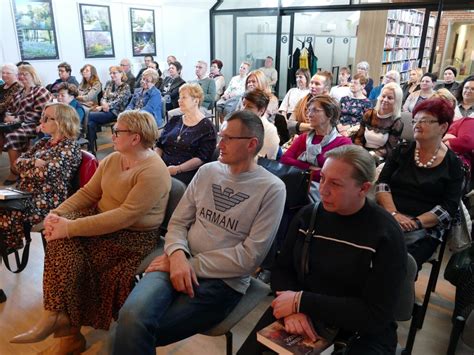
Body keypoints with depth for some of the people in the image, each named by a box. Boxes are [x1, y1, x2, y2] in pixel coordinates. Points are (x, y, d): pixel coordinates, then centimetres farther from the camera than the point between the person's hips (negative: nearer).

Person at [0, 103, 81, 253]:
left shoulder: (70, 147, -10)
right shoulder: (44, 142, 17)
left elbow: (45, 173, -19)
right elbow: (19, 161, 12)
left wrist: (25, 169, -1)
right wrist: (34, 162, -7)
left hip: (46, 202, -8)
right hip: (27, 195, 8)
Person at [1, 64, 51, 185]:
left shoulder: (41, 91, -4)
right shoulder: (19, 93, 23)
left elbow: (38, 114, -15)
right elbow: (11, 109, 27)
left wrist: (17, 119, -18)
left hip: (33, 125, -8)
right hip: (17, 124, 8)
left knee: (12, 135, -31)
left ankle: (15, 172, -21)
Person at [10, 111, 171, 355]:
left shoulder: (153, 172, -21)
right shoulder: (112, 160, 7)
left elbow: (124, 217, -28)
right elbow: (87, 193, 7)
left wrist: (70, 227, -27)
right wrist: (57, 213, -11)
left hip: (133, 237, -7)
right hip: (101, 221, 7)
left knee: (66, 240, -22)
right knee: (61, 240, -19)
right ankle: (60, 320, -10)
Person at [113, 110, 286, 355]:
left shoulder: (272, 189, -6)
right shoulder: (207, 171, 10)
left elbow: (250, 257, -10)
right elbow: (178, 222, 9)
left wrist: (192, 264, -12)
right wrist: (178, 254, -13)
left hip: (223, 280, -3)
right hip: (180, 264, 4)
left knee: (137, 329, -19)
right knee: (132, 316, -25)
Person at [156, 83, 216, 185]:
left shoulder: (206, 127, 1)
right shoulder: (174, 120, 20)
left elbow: (201, 158, -8)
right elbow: (159, 145, 17)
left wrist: (178, 169, -19)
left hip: (186, 172, -5)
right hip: (163, 167, 5)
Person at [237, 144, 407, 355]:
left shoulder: (386, 236, -15)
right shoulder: (308, 215, -1)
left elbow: (376, 315, -18)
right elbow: (281, 269, 2)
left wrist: (301, 302, -21)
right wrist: (293, 308, -19)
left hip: (362, 333, -2)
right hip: (300, 319, 3)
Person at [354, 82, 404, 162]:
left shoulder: (397, 123, -2)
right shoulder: (369, 114, 7)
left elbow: (388, 149, -5)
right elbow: (358, 138, 8)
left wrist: (371, 154, -20)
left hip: (379, 159, -3)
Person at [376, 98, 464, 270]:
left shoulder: (452, 164, 6)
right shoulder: (402, 151, 13)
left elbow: (449, 207, -1)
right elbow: (382, 183, 3)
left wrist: (416, 222, -15)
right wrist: (393, 213, -13)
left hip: (424, 229, -2)